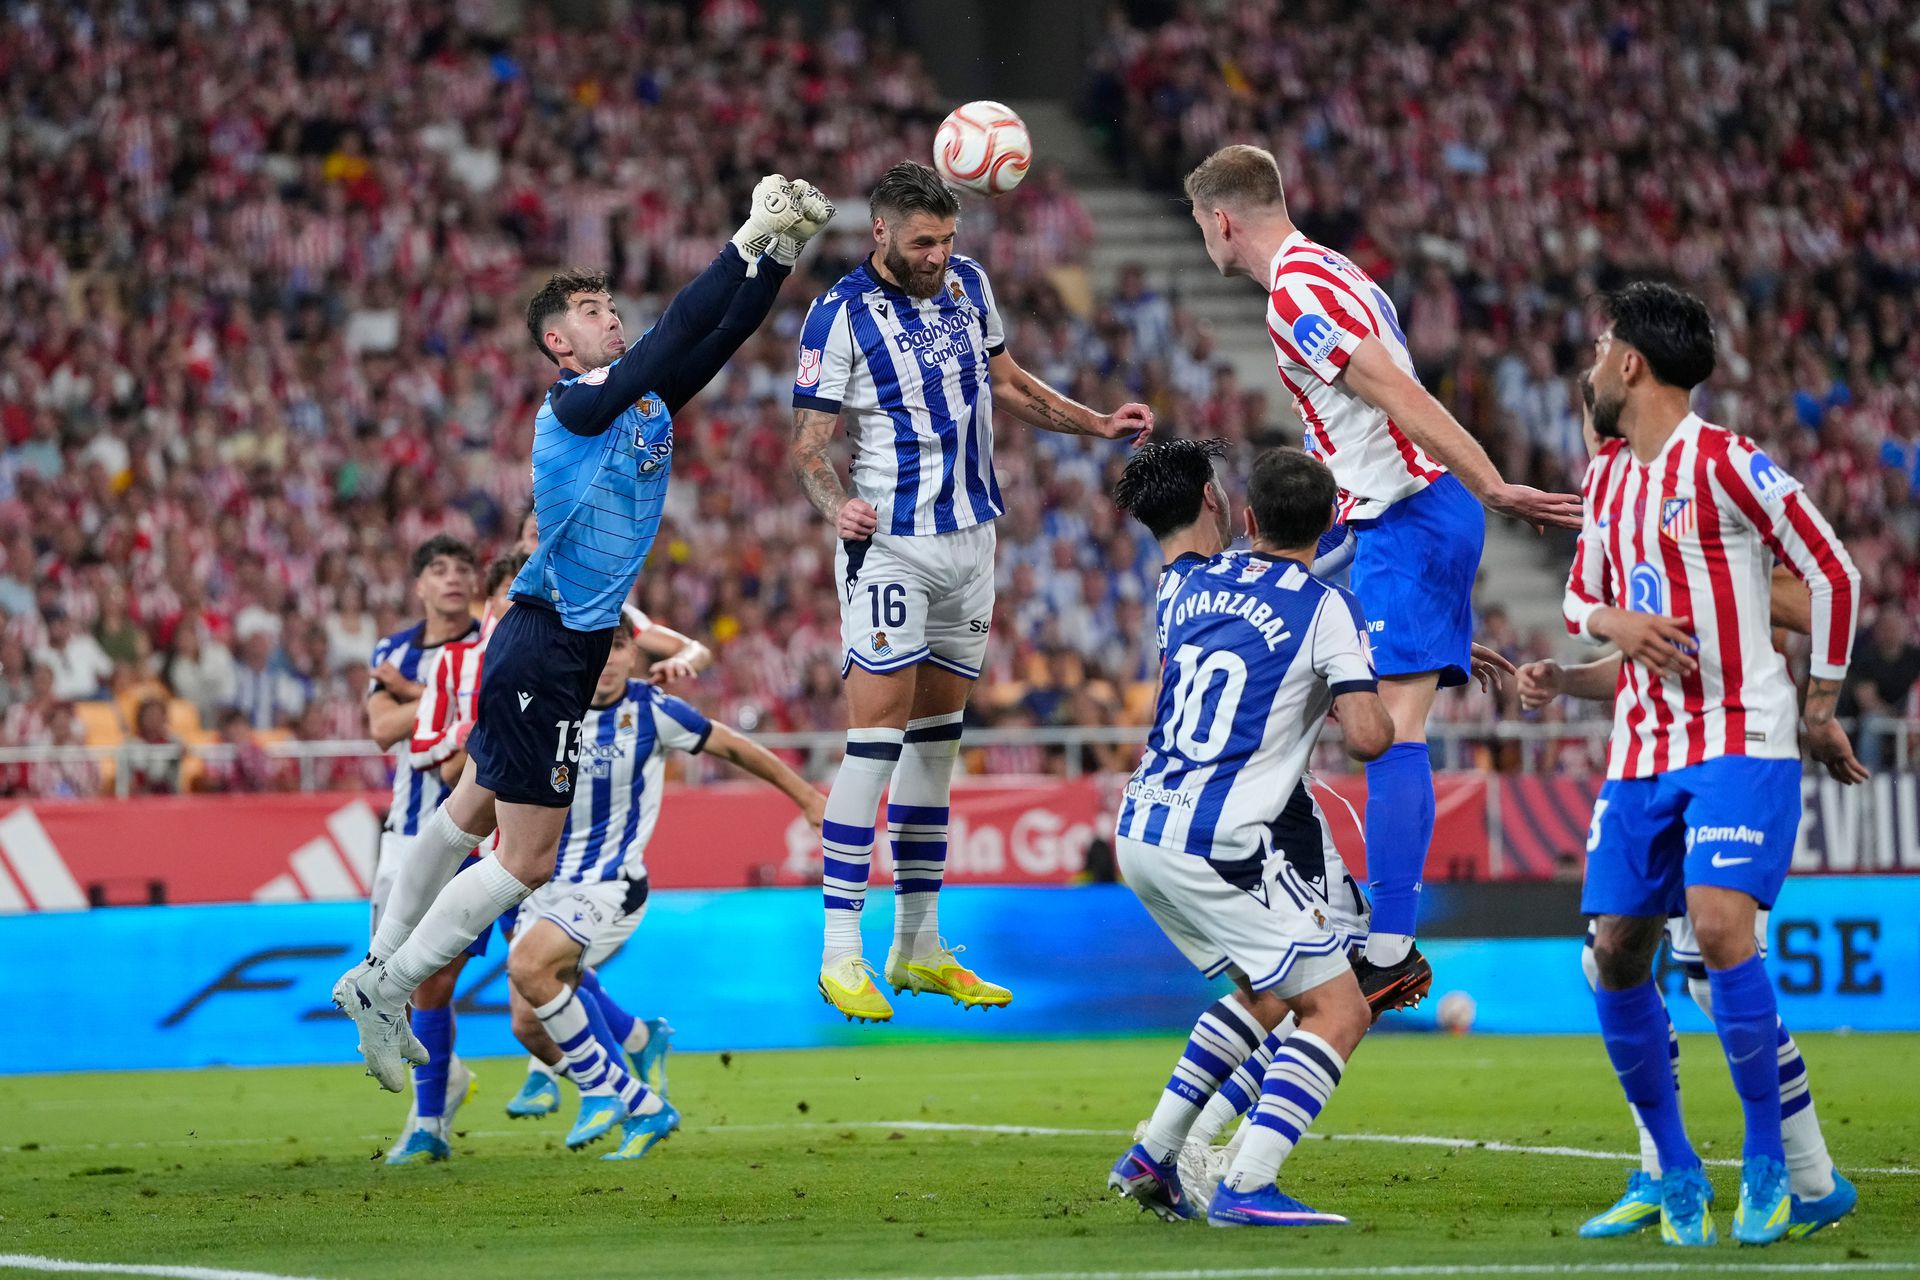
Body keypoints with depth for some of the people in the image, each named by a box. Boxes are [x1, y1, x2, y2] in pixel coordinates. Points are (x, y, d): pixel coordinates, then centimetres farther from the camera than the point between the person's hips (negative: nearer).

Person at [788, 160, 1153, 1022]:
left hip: (971, 538, 7)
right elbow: (807, 445, -11)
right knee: (877, 733, -12)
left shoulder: (967, 283, 7)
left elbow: (1005, 384, 21)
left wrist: (1098, 425, 14)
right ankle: (840, 952, -11)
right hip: (889, 544, -7)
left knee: (937, 736, 10)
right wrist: (837, 505, -30)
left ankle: (918, 945, 15)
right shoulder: (840, 316, -12)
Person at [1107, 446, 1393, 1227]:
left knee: (1267, 992, 26)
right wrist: (1367, 704, 7)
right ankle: (1246, 1187, -16)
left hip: (1139, 831, 8)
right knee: (1338, 1009, -2)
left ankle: (1152, 1158, 21)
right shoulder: (1323, 608, -7)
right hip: (1214, 847, -8)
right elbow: (1369, 736, -16)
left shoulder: (1195, 585, 13)